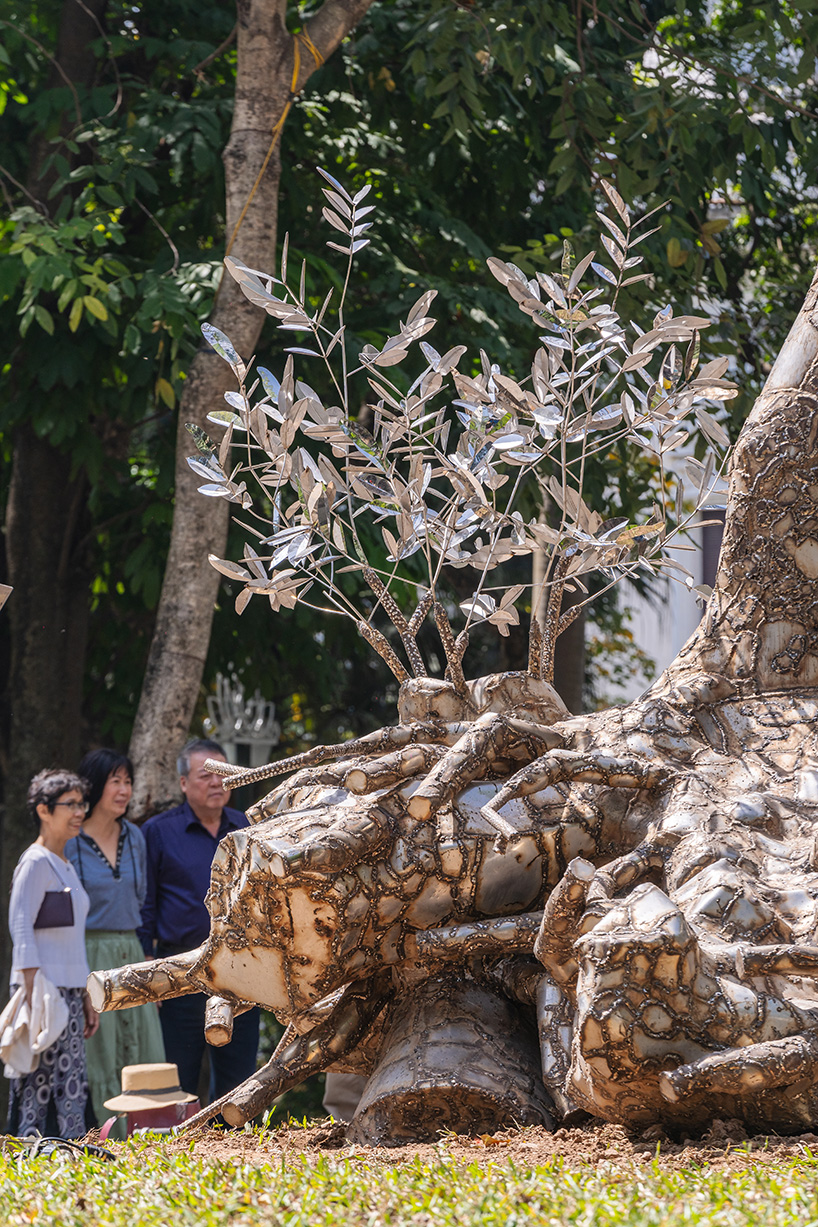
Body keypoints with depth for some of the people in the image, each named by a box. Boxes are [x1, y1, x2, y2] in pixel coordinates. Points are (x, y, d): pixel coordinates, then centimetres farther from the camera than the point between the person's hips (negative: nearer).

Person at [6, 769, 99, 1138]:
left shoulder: (65, 866, 18)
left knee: (72, 1088, 5)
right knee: (43, 1084, -11)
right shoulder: (36, 863, -9)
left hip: (69, 991, 9)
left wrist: (86, 998, 21)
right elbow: (20, 927, -15)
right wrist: (34, 995, -21)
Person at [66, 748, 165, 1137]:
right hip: (88, 956, -6)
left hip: (131, 955, 6)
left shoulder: (134, 837, 11)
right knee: (98, 1059, -4)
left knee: (145, 1057, 1)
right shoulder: (69, 841, -6)